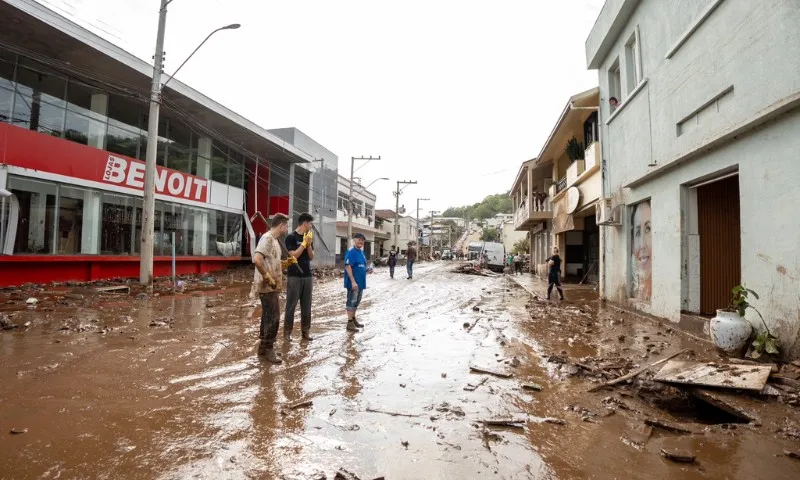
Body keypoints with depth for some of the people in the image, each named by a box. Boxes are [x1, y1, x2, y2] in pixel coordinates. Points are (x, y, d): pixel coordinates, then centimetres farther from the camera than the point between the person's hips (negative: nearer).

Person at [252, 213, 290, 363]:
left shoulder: (273, 239, 14)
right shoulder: (267, 238, -17)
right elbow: (257, 259, -30)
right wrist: (267, 277, -23)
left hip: (271, 286, 10)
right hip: (267, 286, -10)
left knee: (268, 316, 15)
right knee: (273, 317, -5)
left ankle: (263, 347, 25)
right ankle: (268, 349, 5)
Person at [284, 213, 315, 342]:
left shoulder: (309, 237, 11)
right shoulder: (291, 237, -6)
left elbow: (311, 257, 9)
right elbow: (293, 256, -14)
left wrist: (309, 244, -6)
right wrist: (304, 243, -13)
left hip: (307, 276, 6)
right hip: (294, 277, -5)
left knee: (306, 306, 8)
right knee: (291, 305, 0)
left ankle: (305, 331, 15)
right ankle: (287, 332, 8)